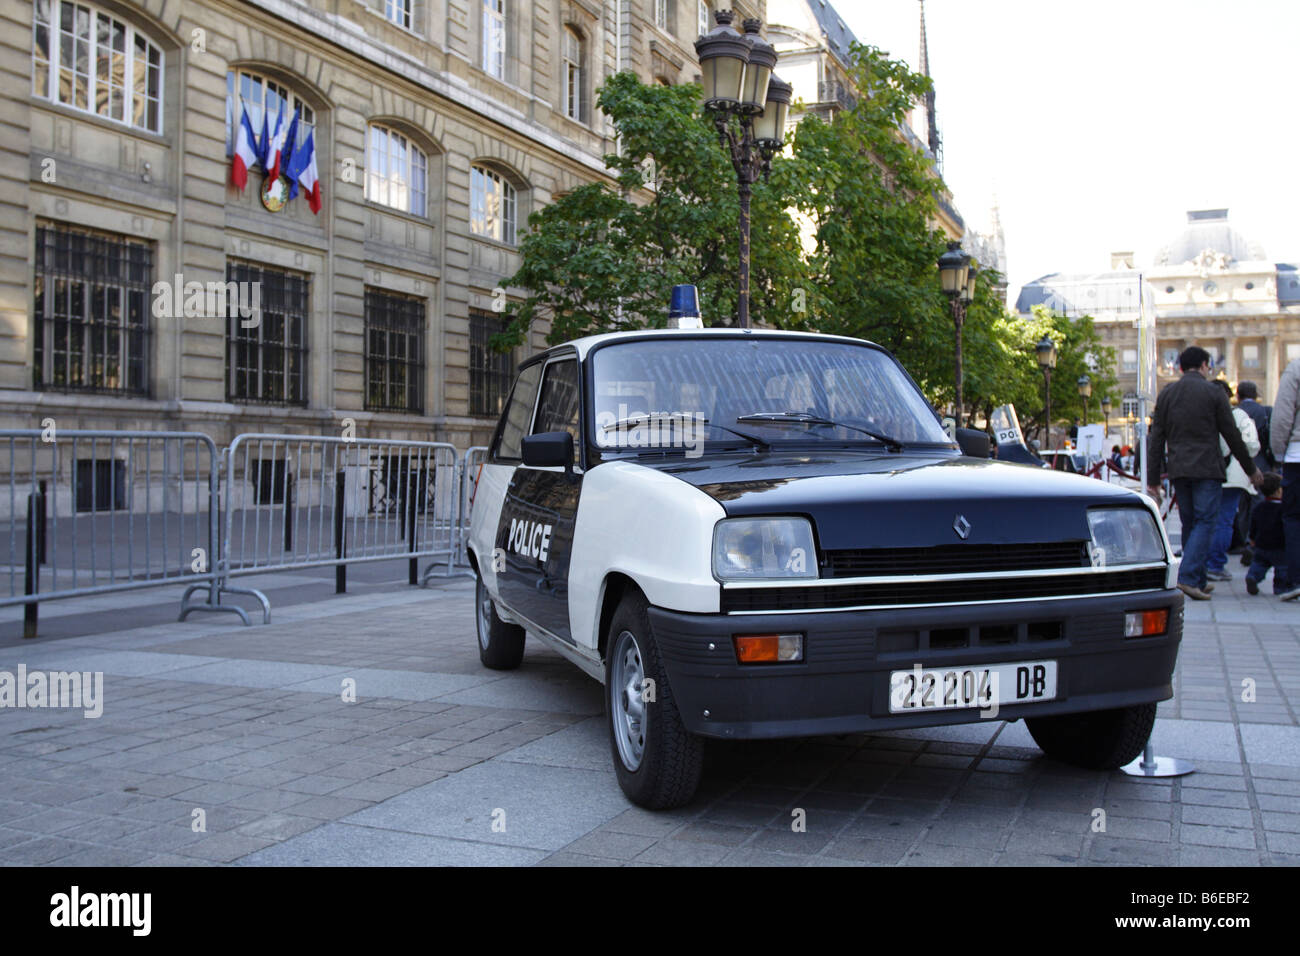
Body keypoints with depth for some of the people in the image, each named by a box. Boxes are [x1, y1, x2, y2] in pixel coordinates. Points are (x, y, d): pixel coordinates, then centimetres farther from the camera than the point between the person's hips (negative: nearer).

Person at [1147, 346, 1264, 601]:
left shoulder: (1166, 395, 9)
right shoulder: (1213, 392, -3)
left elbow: (1156, 440, 8)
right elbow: (1232, 435, -1)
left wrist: (1153, 480, 10)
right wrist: (1251, 469, 9)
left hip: (1178, 470, 5)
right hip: (1207, 469, -4)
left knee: (1189, 524, 13)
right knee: (1204, 522, -5)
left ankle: (1198, 581, 17)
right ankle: (1188, 577, -19)